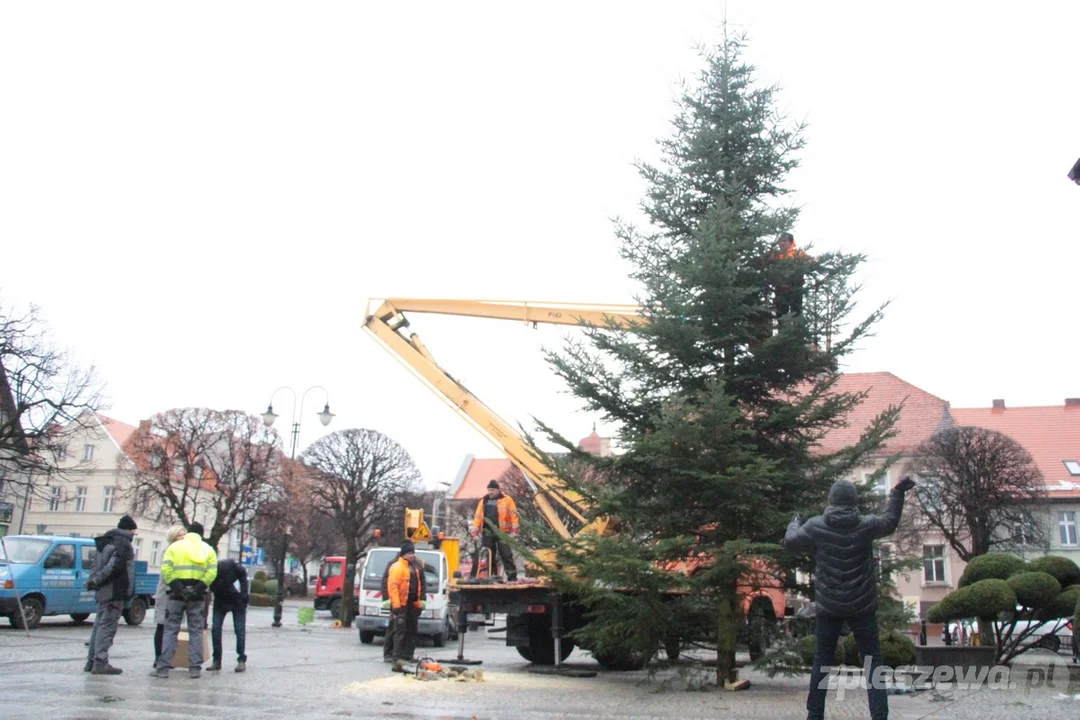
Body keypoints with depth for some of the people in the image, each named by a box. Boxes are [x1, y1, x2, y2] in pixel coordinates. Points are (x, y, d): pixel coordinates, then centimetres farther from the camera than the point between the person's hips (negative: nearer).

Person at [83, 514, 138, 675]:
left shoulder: (106, 542, 18)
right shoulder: (124, 544, -11)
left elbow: (97, 564, 17)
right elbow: (115, 565, -22)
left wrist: (94, 580, 8)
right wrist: (97, 580, -14)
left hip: (103, 591, 9)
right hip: (114, 592, -9)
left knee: (99, 626, 14)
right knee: (107, 627, -8)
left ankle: (92, 661, 18)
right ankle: (100, 662, -10)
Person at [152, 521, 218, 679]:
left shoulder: (175, 546, 6)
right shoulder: (208, 549, 9)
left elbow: (165, 569, -8)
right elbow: (212, 572, -5)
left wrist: (175, 586, -9)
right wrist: (200, 588, -7)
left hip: (177, 594, -1)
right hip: (197, 596, 1)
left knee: (171, 631, 3)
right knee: (196, 632, 7)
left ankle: (163, 668, 0)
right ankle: (195, 668, 6)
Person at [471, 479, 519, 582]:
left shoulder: (507, 500, 1)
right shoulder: (483, 501, 12)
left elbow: (513, 515, -2)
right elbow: (478, 517, 12)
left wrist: (514, 531, -8)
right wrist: (475, 532, 6)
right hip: (488, 533, 4)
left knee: (506, 555, -3)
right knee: (488, 555, 7)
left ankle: (512, 576, 0)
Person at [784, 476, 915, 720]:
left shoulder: (815, 526, -8)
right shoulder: (866, 525, -7)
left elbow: (790, 542, 6)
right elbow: (890, 521, 13)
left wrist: (794, 524, 26)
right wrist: (897, 492, 23)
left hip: (828, 606, 1)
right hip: (862, 606, -1)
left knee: (822, 660, 10)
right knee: (873, 660, 6)